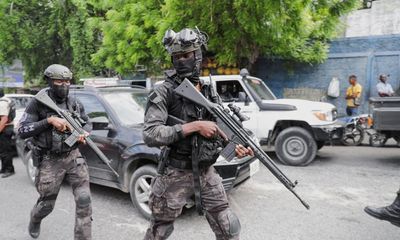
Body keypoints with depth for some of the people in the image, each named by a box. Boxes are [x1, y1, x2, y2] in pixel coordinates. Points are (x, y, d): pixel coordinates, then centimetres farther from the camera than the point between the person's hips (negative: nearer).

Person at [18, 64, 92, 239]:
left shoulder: (75, 104, 3)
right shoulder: (38, 104, -8)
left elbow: (87, 124, 16)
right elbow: (22, 131, -12)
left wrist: (83, 134, -7)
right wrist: (49, 121, -23)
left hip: (73, 158, 3)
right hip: (50, 162, -2)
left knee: (84, 201, -6)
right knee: (47, 204, 16)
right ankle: (35, 220, 52)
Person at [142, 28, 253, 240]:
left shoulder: (209, 92, 4)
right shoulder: (164, 92, -13)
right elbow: (150, 135, -24)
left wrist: (235, 147, -7)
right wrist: (195, 126, -27)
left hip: (207, 173, 5)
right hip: (176, 175, -4)